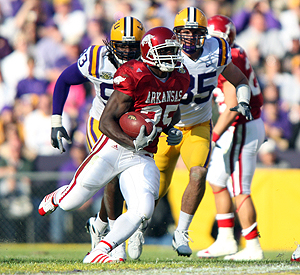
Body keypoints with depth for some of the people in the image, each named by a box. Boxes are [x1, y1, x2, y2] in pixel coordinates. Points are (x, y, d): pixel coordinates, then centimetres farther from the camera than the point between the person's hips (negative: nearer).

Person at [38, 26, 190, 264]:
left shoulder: (180, 79, 3)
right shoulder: (134, 78, -19)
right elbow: (106, 122, -19)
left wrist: (173, 130, 4)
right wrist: (132, 143, -32)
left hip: (142, 159, 5)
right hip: (114, 148, -5)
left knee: (143, 210, -18)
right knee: (70, 203, 3)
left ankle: (98, 253, -9)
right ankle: (56, 198, 42)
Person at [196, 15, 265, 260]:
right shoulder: (234, 56, 11)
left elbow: (232, 108, -23)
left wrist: (213, 136, -18)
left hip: (242, 130, -10)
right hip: (239, 129, 10)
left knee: (240, 191, -4)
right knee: (217, 182, 18)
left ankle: (253, 248, 2)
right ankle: (225, 240, 22)